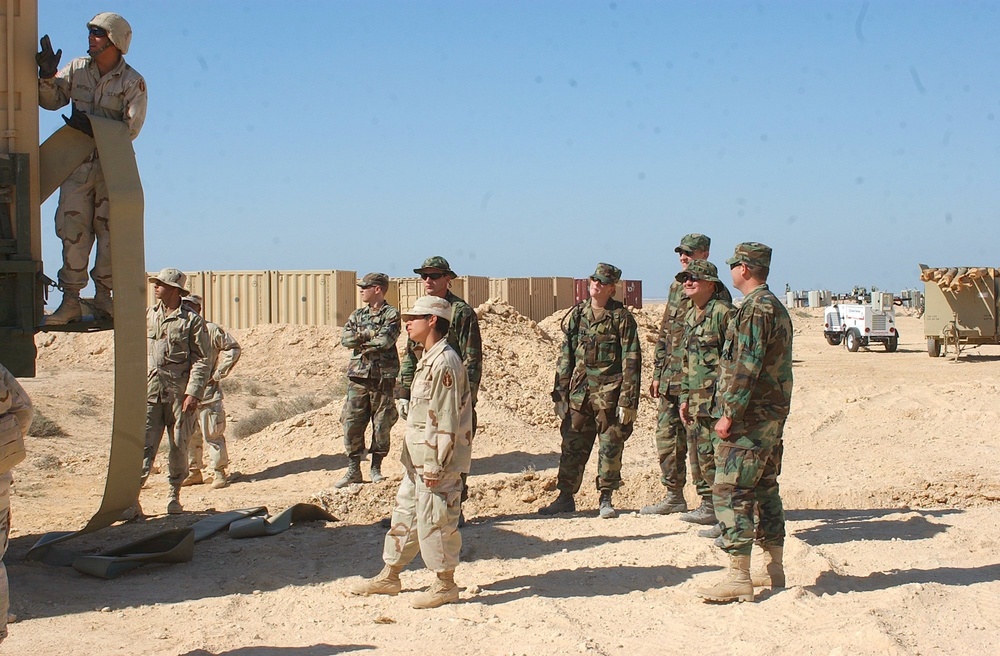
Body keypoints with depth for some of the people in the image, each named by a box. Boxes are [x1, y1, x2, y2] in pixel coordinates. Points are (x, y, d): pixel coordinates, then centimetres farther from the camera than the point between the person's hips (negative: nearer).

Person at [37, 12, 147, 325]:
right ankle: (70, 300, -2)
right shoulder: (77, 68, 6)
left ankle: (103, 296, 12)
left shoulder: (132, 82, -5)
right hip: (77, 162, 2)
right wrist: (47, 77, -10)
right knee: (73, 229, -3)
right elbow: (51, 100, 9)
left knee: (109, 230, 2)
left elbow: (130, 128, -13)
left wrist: (93, 128, -22)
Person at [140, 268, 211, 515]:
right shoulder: (147, 316, 12)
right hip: (150, 391, 3)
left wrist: (193, 393, -14)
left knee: (179, 447, 6)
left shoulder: (192, 320, -3)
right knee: (144, 444, -7)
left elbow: (203, 359, -5)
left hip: (179, 393, -3)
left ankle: (174, 495, 20)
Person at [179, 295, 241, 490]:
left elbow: (233, 349, -3)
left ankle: (219, 472, 4)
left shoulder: (211, 330, -6)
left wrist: (218, 373, -7)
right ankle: (194, 472, 20)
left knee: (212, 434, -3)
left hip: (207, 393, -6)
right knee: (188, 434, 10)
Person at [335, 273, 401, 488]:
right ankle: (353, 470, 9)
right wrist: (371, 334, -12)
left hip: (383, 377, -4)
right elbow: (345, 339, 0)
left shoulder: (391, 314, -2)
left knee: (381, 425, 3)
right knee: (351, 424, 1)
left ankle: (376, 468, 15)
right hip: (358, 376, 4)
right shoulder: (357, 315, 14)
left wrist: (361, 338, -4)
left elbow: (385, 341, -17)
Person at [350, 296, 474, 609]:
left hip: (436, 462, -10)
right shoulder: (427, 360, 13)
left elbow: (447, 421, -21)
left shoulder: (444, 363, -19)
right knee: (404, 515, 17)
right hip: (417, 460, 10)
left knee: (434, 522, 0)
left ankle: (445, 585, 13)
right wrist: (418, 461, 19)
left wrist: (435, 466, -21)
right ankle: (389, 577, 29)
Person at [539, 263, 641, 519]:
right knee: (572, 445, 7)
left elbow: (631, 360, -6)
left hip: (609, 391, -4)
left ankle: (606, 500, 13)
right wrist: (560, 390, 7)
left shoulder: (621, 317, -4)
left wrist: (628, 400, -12)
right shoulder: (577, 314, 8)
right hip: (579, 390, 4)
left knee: (610, 446, 3)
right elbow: (566, 355, 12)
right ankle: (566, 497, 15)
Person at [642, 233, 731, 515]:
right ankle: (674, 497, 21)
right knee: (667, 437, 11)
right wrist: (658, 373, 15)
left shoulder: (716, 293, -9)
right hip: (670, 378, 8)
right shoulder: (676, 287, 15)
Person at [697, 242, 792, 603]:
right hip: (773, 414, 10)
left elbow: (746, 367, -22)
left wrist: (730, 414, -20)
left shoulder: (754, 309, -15)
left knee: (731, 491, -9)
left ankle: (739, 578, -11)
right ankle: (773, 570, 22)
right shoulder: (776, 307, 16)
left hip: (750, 415, -10)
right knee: (765, 489, 15)